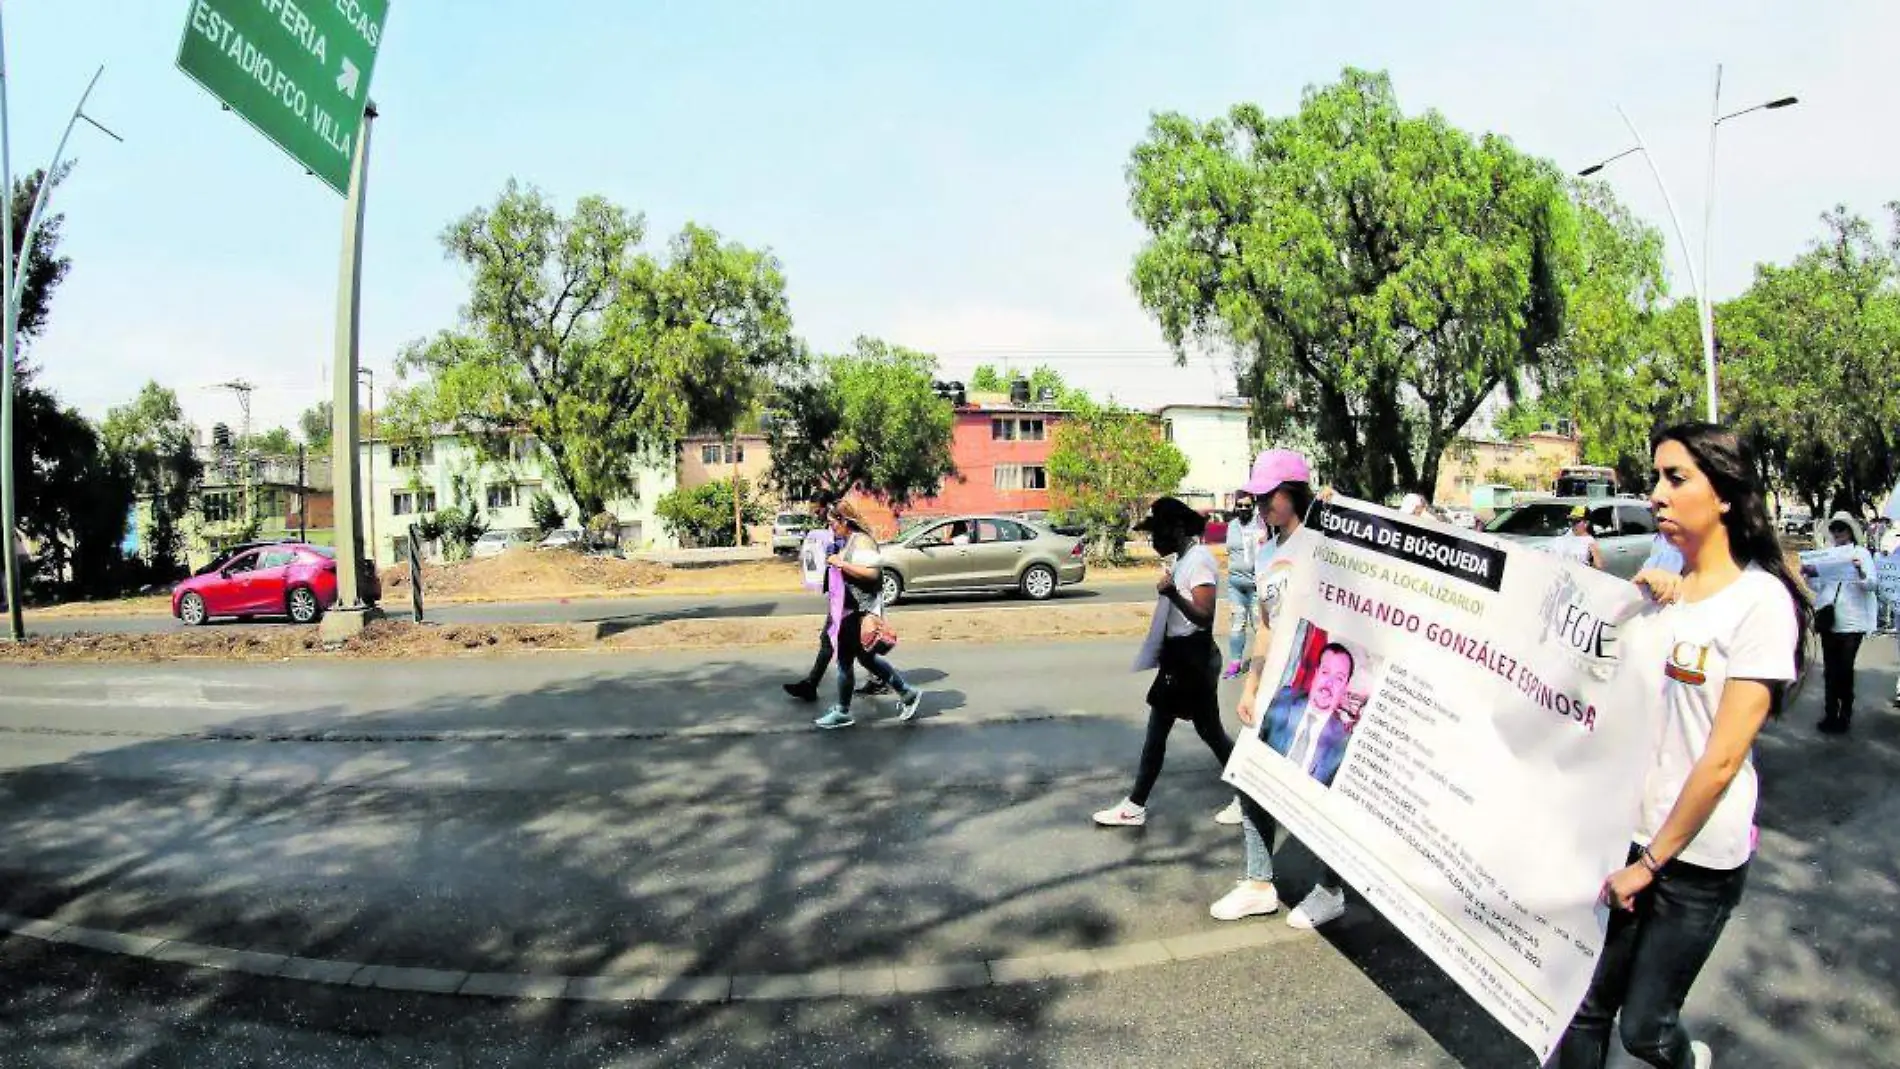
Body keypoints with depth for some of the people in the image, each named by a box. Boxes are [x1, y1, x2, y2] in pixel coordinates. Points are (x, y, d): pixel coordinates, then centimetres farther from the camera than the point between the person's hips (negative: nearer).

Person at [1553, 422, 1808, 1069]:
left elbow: (1723, 757, -15)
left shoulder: (1761, 599, -13)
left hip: (1696, 856, -4)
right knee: (1586, 1006, 8)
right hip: (1621, 829, 5)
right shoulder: (1656, 585, 5)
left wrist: (1650, 862, -11)